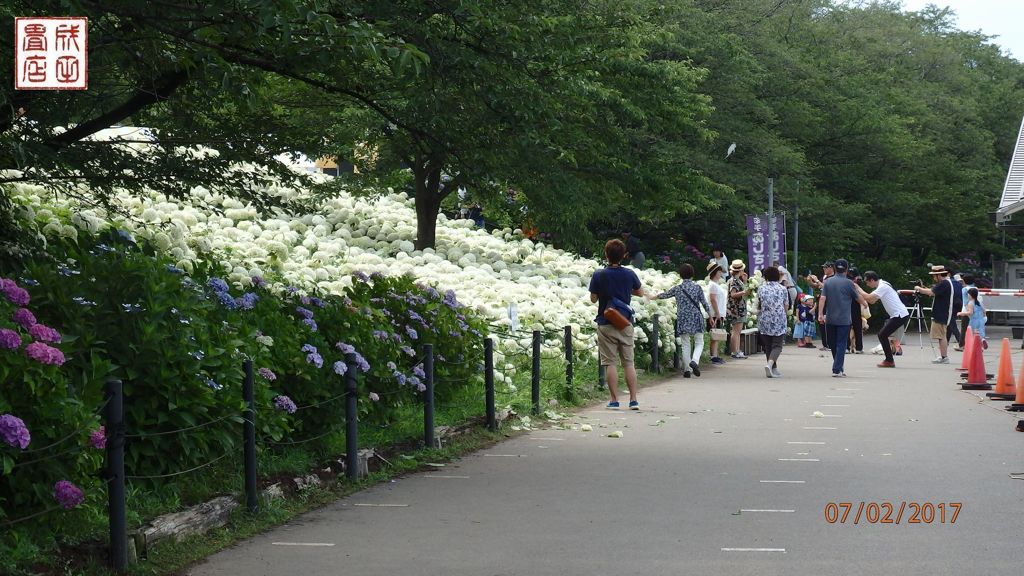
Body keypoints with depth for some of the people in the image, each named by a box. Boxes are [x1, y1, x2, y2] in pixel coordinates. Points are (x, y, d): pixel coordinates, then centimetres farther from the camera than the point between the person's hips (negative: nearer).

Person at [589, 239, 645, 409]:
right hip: (626, 323, 2)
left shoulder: (598, 275, -9)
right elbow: (640, 293, 13)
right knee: (629, 363, 7)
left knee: (611, 363, 2)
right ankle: (633, 400, 4)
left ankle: (614, 400, 1)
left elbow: (593, 299, -1)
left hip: (606, 324, -2)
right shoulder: (629, 274, -3)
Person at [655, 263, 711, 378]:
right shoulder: (697, 288, -1)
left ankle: (687, 369, 6)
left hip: (683, 320, 1)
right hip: (696, 319, -1)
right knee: (699, 343, 7)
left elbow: (664, 295, 16)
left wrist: (653, 297, 36)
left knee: (686, 345, 9)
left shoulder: (677, 289, 1)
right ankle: (694, 361, -20)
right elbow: (705, 304, 1)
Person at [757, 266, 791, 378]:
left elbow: (758, 306, 11)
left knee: (768, 346, 12)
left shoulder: (761, 289, 3)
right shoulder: (783, 289, 0)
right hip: (779, 321, -2)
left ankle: (773, 369, 13)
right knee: (777, 345, -2)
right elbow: (786, 307, 6)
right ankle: (770, 363, -25)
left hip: (764, 321, 2)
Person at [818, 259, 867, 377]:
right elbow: (858, 297, 2)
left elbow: (822, 298, -6)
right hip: (844, 319, -4)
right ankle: (837, 370, -10)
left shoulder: (827, 282, 3)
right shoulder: (848, 283, -7)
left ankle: (839, 367, 26)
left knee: (833, 345, 15)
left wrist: (820, 314, -9)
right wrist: (865, 303, 23)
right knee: (841, 344, -2)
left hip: (830, 319, 4)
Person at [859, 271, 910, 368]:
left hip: (900, 315, -10)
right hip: (901, 314, 10)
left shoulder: (883, 287, -15)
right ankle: (890, 359, 16)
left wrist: (858, 289, -10)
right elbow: (871, 301, 17)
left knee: (882, 335, -7)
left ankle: (889, 361, -4)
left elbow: (868, 298, -23)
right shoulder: (882, 285, 16)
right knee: (883, 334, 13)